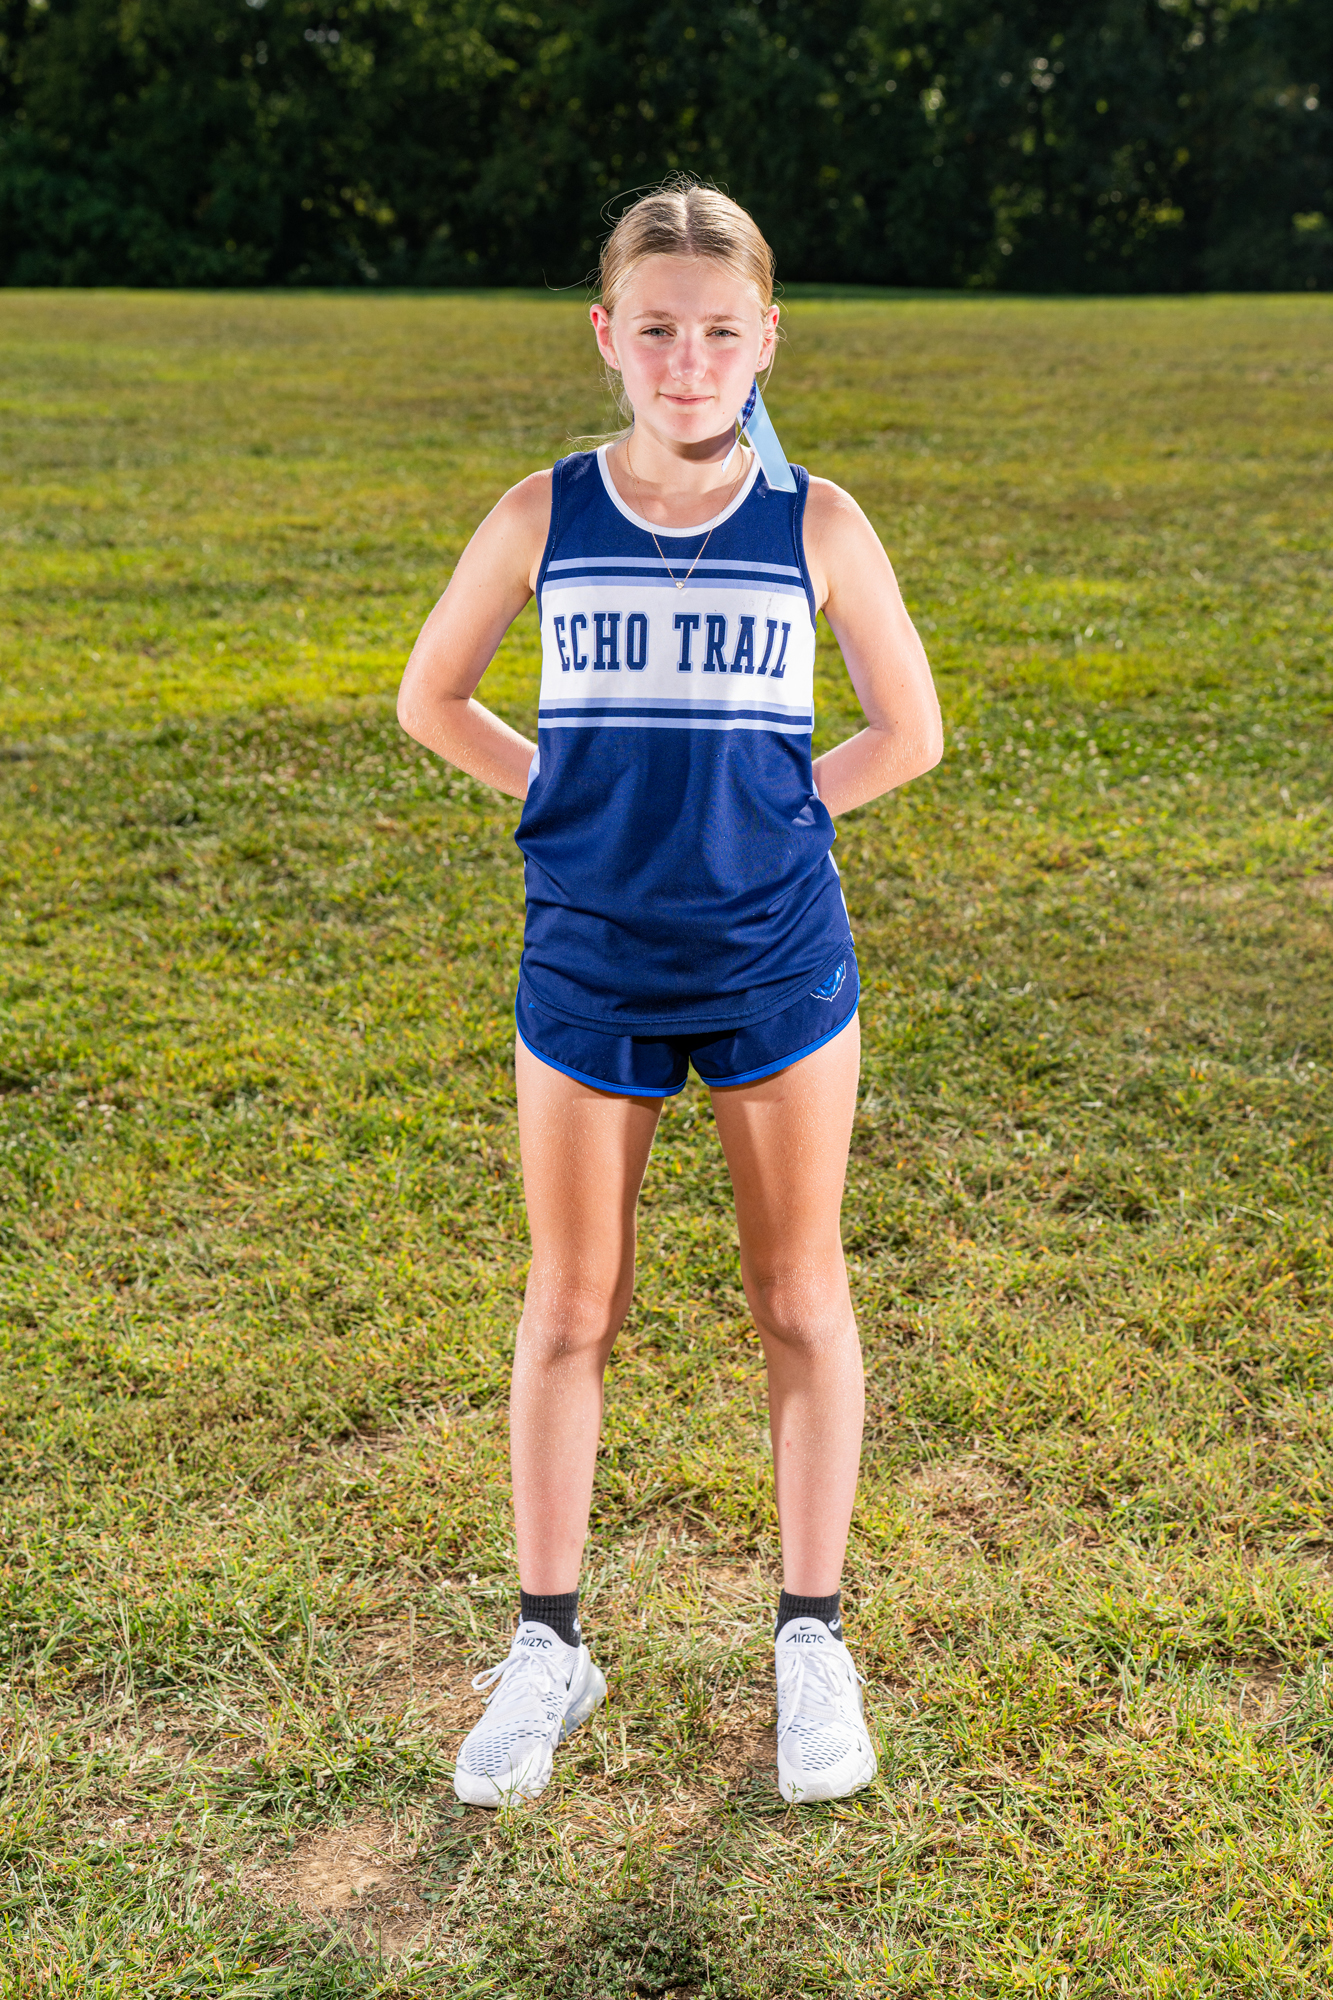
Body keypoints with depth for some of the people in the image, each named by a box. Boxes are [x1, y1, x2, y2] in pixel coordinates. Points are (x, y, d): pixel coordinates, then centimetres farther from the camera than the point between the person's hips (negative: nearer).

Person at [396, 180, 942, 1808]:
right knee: (571, 1307, 8)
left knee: (799, 1299, 8)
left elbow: (908, 729, 6)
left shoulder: (815, 525, -2)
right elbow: (431, 699, 9)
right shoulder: (543, 517, -1)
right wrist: (573, 797, 1)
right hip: (586, 964, 1)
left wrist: (765, 810, -3)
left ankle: (811, 1641, 24)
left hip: (779, 964, 0)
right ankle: (547, 1647, 24)